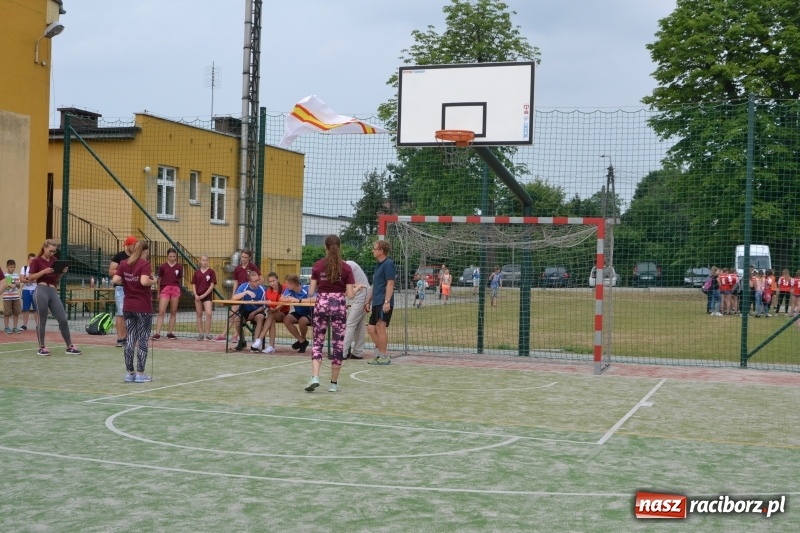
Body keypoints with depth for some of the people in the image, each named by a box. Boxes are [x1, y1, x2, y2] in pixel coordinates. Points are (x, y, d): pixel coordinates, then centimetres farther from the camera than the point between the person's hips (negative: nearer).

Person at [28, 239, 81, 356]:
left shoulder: (54, 260, 16)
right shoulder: (36, 261, -1)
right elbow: (30, 277, -5)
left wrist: (62, 272, 3)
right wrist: (44, 271, -15)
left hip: (53, 291, 5)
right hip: (42, 290, -5)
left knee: (63, 319, 2)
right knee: (42, 320, 1)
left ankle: (69, 346, 7)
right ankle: (41, 347, 11)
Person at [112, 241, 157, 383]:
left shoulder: (123, 263, 6)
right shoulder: (144, 264, -10)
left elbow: (115, 280, -3)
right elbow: (144, 281, -25)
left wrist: (126, 282, 13)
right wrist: (153, 281, -5)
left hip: (128, 307, 5)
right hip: (143, 307, -5)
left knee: (130, 340, 9)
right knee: (143, 340, 2)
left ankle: (129, 372, 12)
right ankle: (140, 373, 2)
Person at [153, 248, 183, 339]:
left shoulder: (179, 267, 4)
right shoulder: (163, 266, 3)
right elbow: (159, 280, 10)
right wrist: (158, 293, 13)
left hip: (175, 289, 1)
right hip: (165, 289, -1)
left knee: (173, 312, 6)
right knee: (161, 312, -8)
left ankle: (170, 333, 13)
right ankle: (157, 333, -11)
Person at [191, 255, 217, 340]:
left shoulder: (211, 271, -2)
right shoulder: (197, 272, 7)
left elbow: (212, 285, -5)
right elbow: (193, 284, 9)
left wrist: (204, 295, -11)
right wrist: (195, 294, -6)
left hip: (207, 295, -3)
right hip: (198, 296, 3)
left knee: (208, 313, -15)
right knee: (199, 315, 7)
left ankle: (207, 333, -8)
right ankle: (200, 334, 13)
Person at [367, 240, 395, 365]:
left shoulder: (388, 264, -9)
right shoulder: (378, 265, 20)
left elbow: (390, 284, -16)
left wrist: (387, 302, -23)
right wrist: (368, 301, 26)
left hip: (384, 303, -10)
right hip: (376, 303, 10)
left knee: (380, 327, -9)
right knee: (371, 328, 9)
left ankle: (384, 357, -3)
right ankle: (381, 353, 17)